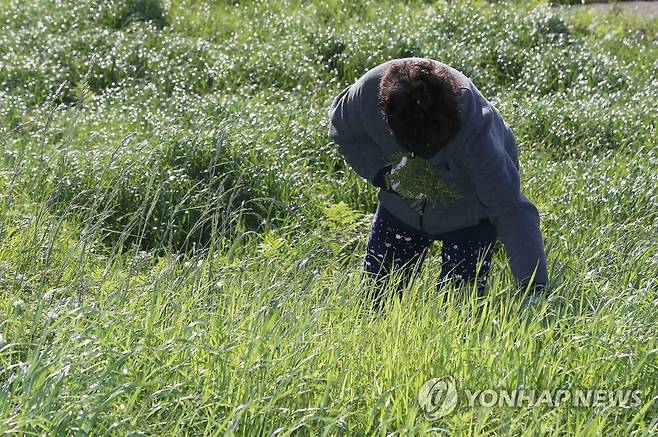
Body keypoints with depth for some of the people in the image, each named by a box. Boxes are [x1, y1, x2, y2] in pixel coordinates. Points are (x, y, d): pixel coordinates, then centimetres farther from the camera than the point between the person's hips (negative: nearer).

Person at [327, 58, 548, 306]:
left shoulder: (476, 132, -40)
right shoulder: (370, 90, -31)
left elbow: (511, 210, -37)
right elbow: (343, 132, -8)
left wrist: (534, 286, -42)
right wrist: (383, 174, -25)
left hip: (468, 217, -3)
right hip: (401, 207, 3)